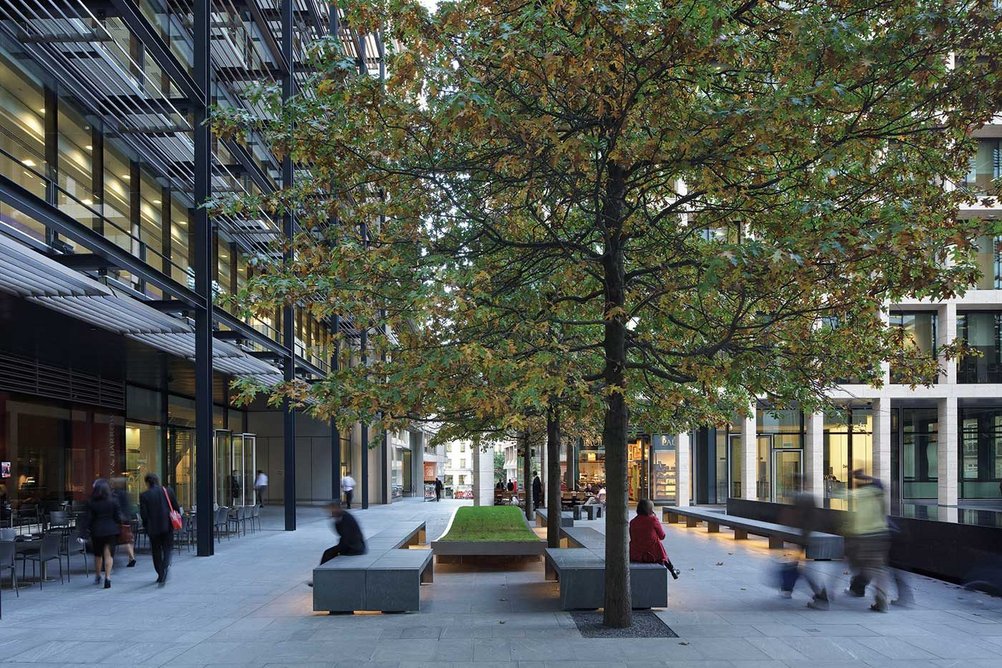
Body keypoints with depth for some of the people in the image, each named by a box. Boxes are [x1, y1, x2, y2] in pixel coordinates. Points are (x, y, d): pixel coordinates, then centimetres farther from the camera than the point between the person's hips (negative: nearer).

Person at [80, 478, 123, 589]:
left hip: (97, 531, 0)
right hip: (111, 531, 0)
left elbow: (87, 519, -7)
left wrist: (83, 534, -5)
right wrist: (119, 530, 11)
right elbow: (118, 517, -2)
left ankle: (97, 576, 31)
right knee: (108, 554, 0)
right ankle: (107, 578, -9)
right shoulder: (113, 502, -5)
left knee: (98, 555, 18)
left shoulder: (91, 503, -7)